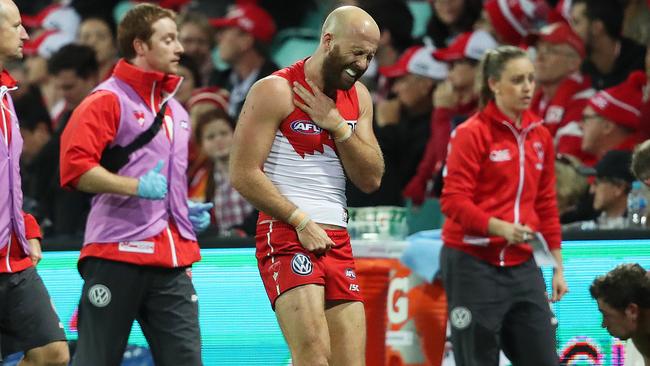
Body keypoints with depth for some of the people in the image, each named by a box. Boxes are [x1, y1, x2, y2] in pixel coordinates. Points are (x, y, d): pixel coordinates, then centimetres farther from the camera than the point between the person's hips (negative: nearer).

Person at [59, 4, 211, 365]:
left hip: (173, 258, 7)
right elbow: (75, 166, -15)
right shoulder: (108, 100, -4)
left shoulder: (176, 110, 21)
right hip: (117, 255, -7)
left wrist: (188, 210, 16)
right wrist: (135, 186, -21)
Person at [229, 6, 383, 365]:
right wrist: (301, 221, -14)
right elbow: (243, 174, -10)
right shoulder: (276, 91, -6)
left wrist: (337, 125, -5)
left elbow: (371, 180, 8)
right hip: (286, 238, -7)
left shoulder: (358, 97, 13)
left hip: (337, 241, 7)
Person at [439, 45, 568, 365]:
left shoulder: (540, 135, 10)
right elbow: (453, 201, -13)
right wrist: (500, 228, -27)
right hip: (474, 264, -6)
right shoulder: (472, 134, -8)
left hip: (522, 266, 6)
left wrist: (557, 266, 14)